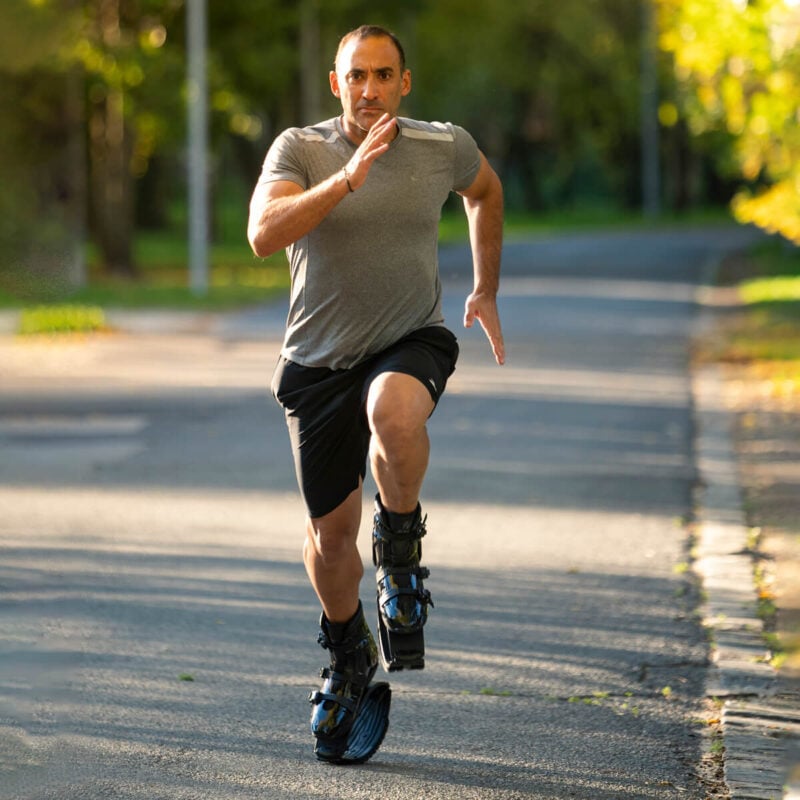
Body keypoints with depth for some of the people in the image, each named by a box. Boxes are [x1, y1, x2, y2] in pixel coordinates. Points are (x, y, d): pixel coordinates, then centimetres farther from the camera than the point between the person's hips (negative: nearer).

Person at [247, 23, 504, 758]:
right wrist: (347, 179, -37)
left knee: (394, 412, -38)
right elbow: (264, 235, -27)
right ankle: (349, 656, 36)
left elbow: (484, 190, 21)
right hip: (319, 360, 1)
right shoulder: (300, 149, -9)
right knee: (331, 531, 7)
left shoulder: (444, 147, -3)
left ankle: (402, 555, -13)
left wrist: (486, 292, 22)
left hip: (411, 342, -1)